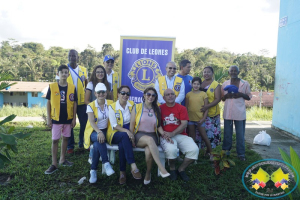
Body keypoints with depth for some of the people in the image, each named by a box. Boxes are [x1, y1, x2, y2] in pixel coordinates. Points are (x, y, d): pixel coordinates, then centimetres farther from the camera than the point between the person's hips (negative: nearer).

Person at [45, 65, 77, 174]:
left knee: (65, 138, 13)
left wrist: (74, 118, 1)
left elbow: (74, 103, 3)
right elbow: (48, 103, -1)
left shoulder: (72, 87, -2)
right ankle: (54, 164, 13)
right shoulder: (52, 86, -6)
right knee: (55, 140, 4)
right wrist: (48, 118, -4)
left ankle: (62, 159, 29)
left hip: (68, 118, 2)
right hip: (56, 118, -2)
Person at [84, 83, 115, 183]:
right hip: (93, 131, -1)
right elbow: (91, 121, -15)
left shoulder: (110, 103, 4)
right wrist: (99, 132, -32)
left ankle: (93, 170, -17)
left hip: (105, 130, 1)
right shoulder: (91, 106, -2)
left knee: (97, 145, -30)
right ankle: (106, 163, -31)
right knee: (99, 139, -36)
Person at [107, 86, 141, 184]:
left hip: (128, 132, 2)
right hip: (116, 134, -1)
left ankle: (122, 172, -22)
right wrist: (126, 131, -25)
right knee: (124, 136, -37)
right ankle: (133, 167, -39)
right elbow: (114, 125, -8)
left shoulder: (132, 105, 6)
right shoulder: (112, 107, -1)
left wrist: (131, 133, -14)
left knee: (122, 145, -33)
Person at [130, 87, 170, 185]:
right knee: (150, 139, -38)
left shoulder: (157, 109, 12)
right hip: (139, 135, -2)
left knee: (149, 152, -32)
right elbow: (132, 125, 2)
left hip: (152, 135, 2)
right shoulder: (137, 107, 4)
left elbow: (158, 126, 12)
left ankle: (148, 173, -4)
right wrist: (132, 138, -7)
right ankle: (161, 168, -40)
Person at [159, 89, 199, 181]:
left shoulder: (182, 108, 7)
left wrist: (172, 133, -15)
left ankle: (181, 169, 5)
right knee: (171, 149, -35)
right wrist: (163, 133, -18)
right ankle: (172, 169, 1)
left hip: (180, 135, 2)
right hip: (166, 136, -2)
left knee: (194, 149, -22)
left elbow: (184, 124, -3)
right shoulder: (160, 108, 6)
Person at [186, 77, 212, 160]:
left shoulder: (203, 94, -3)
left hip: (200, 119, -2)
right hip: (190, 119, 2)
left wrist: (203, 118, -9)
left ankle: (209, 152, 22)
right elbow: (186, 107, 6)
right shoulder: (188, 94, 3)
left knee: (204, 136, 3)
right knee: (192, 137, 12)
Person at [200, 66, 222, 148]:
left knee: (211, 131, -1)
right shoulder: (200, 83, 11)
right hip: (200, 112, 4)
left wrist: (207, 106, -23)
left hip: (211, 113, -4)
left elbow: (218, 99, -10)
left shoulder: (216, 85, -2)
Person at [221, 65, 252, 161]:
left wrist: (241, 94, -14)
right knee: (227, 133, 11)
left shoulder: (245, 83, 2)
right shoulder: (225, 84, 7)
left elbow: (249, 97, 6)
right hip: (228, 112, 2)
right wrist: (226, 95, -10)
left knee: (240, 134, 3)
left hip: (240, 113, -2)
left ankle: (241, 153, 14)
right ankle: (226, 151, 24)